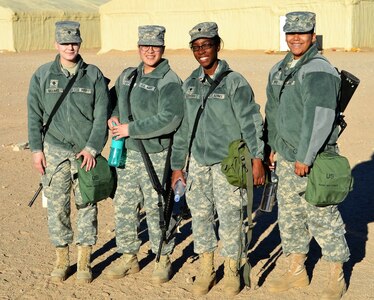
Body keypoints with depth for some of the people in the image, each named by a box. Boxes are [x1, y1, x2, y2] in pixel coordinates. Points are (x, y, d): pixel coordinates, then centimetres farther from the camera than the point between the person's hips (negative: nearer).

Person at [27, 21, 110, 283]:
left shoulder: (94, 75, 3)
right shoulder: (42, 75, 5)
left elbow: (102, 116, 0)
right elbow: (35, 115, 7)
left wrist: (92, 148, -8)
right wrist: (37, 149, 1)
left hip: (86, 152, -1)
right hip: (54, 151, 1)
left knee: (87, 205, 3)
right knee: (57, 206, 3)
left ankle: (85, 262, 14)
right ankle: (62, 260, 17)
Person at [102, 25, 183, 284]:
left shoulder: (170, 81, -11)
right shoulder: (127, 76, 11)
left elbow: (169, 120, -22)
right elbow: (114, 101, 27)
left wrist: (131, 129, -18)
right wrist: (113, 118, 3)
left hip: (156, 156, -6)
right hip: (127, 153, 6)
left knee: (156, 209, 1)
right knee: (124, 206, 10)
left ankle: (163, 259, 18)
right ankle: (128, 257, 24)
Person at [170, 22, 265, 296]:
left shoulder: (234, 82, -7)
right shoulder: (190, 85, 8)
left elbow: (250, 122, -10)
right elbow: (182, 127, 13)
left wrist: (257, 158, -19)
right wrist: (177, 165, 14)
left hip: (228, 162, -4)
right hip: (197, 162, 5)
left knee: (230, 217, 0)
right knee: (200, 216, 9)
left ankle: (232, 272, 18)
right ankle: (206, 271, 24)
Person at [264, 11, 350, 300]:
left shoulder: (319, 71, -16)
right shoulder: (279, 70, 11)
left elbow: (319, 118, -24)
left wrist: (305, 158, -23)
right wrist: (274, 146, 19)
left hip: (314, 161, -8)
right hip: (286, 158, 8)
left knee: (323, 217, 0)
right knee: (289, 216, 16)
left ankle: (337, 277, 17)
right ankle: (297, 271, 31)